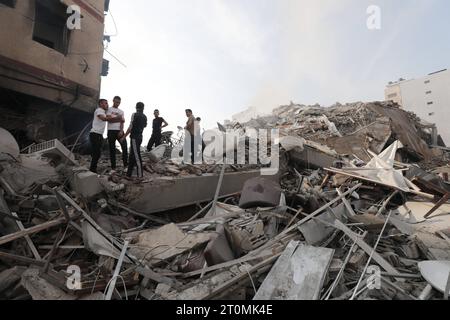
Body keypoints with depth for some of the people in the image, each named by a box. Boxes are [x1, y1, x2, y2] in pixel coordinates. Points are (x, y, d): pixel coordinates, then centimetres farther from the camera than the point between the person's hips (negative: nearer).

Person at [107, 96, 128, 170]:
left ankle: (126, 164, -2)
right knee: (112, 149, 1)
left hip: (119, 131, 3)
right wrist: (118, 119, -12)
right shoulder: (109, 109, 8)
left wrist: (121, 131, -10)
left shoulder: (121, 111, 17)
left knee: (124, 146, -8)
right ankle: (113, 166, 6)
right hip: (111, 131, -2)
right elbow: (109, 120, -5)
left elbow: (122, 122, 4)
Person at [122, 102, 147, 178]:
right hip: (140, 137, 7)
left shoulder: (135, 115, -10)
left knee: (137, 156, -6)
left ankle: (140, 174, -5)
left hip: (134, 137, -7)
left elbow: (130, 127, -13)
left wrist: (124, 137, -7)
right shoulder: (144, 117, 10)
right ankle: (129, 173, 19)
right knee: (132, 155, 13)